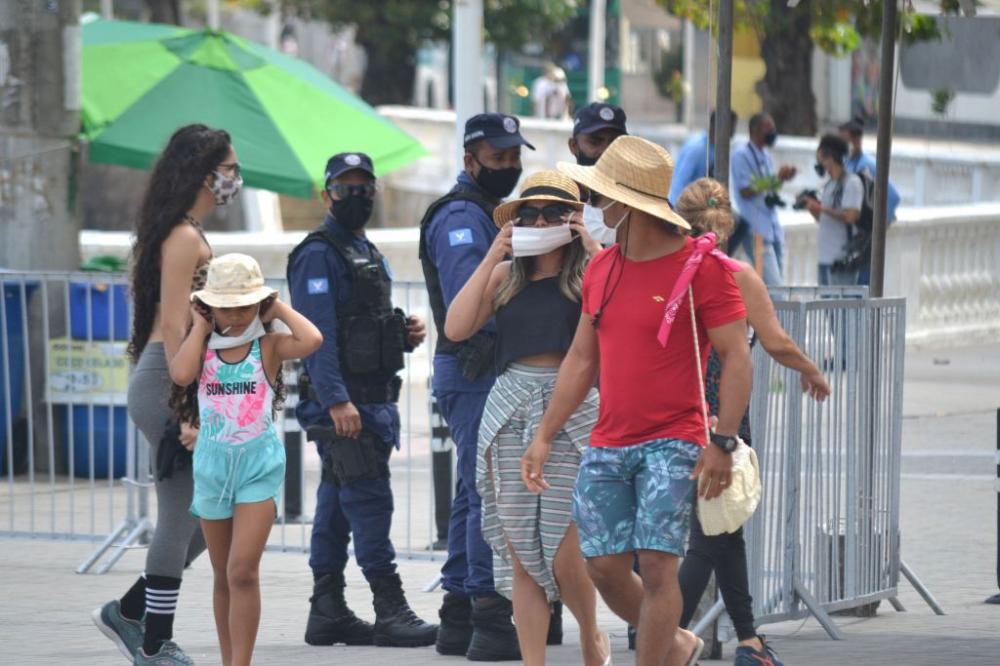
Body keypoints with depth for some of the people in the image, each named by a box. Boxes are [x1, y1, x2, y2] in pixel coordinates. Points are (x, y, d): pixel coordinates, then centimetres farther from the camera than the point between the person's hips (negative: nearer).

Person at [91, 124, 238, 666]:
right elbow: (173, 327, -19)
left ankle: (128, 613, 18)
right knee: (180, 518, -4)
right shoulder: (184, 239, -13)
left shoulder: (190, 236, 17)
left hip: (181, 385, 10)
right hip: (167, 382, -10)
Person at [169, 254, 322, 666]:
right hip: (213, 462, 4)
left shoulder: (268, 347, -4)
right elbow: (180, 375, -19)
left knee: (243, 571, -14)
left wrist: (279, 309, -9)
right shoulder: (203, 348, 2)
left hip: (259, 462, -4)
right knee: (223, 576, 13)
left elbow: (311, 341, -24)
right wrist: (201, 327, -7)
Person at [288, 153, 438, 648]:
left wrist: (405, 334, 7)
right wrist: (336, 400, -25)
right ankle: (390, 611, -14)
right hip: (340, 399, -9)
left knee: (337, 504, 10)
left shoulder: (367, 253, 20)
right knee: (369, 497, -12)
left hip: (374, 398, 9)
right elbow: (318, 332, -18)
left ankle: (328, 612, 11)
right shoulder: (318, 254, -9)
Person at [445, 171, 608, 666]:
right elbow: (456, 328, -1)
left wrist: (598, 255, -13)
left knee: (565, 555, -6)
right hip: (510, 414, 3)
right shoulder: (505, 275, 11)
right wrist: (491, 258, -2)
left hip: (572, 411, -3)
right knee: (521, 554, 1)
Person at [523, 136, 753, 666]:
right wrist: (544, 436, 12)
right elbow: (582, 359, 17)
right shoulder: (601, 269, 11)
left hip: (672, 443, -6)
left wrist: (723, 442, -19)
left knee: (656, 563, -13)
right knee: (604, 568, 3)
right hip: (607, 445, 6)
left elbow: (735, 357, -11)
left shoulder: (701, 267, -9)